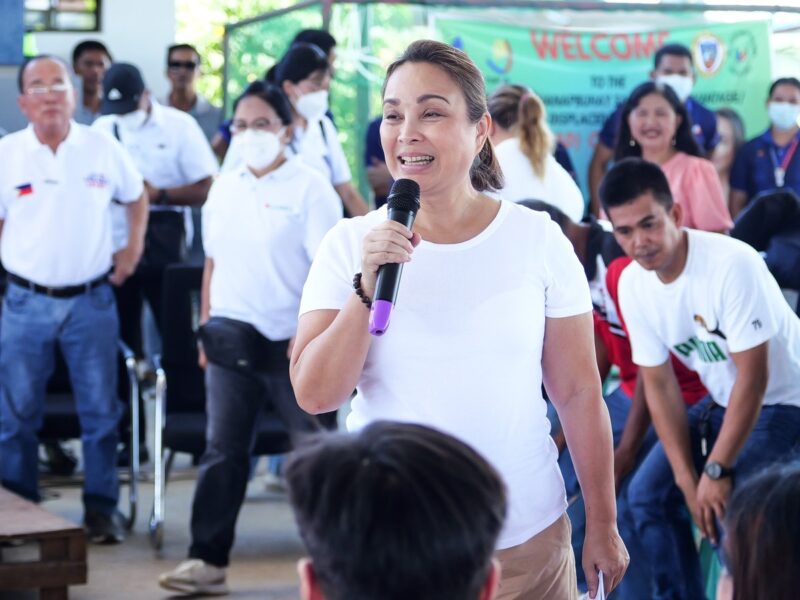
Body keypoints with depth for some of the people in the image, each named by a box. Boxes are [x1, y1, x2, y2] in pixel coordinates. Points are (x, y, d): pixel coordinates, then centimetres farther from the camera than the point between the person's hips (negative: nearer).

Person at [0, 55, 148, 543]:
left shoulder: (103, 149, 0)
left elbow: (137, 196, 18)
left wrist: (133, 250, 11)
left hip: (92, 301, 0)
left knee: (100, 411, 3)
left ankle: (102, 508, 12)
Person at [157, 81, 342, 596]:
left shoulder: (310, 188, -7)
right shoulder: (224, 189, 11)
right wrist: (206, 329, 12)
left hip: (291, 341, -5)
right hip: (231, 338, 5)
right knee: (224, 450, 4)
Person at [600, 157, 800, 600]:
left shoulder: (732, 264, -30)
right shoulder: (632, 285, -10)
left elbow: (753, 377, -26)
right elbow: (659, 384, -4)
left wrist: (716, 470, -22)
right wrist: (687, 479, -11)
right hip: (722, 401, 7)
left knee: (729, 509, -23)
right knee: (648, 494, 0)